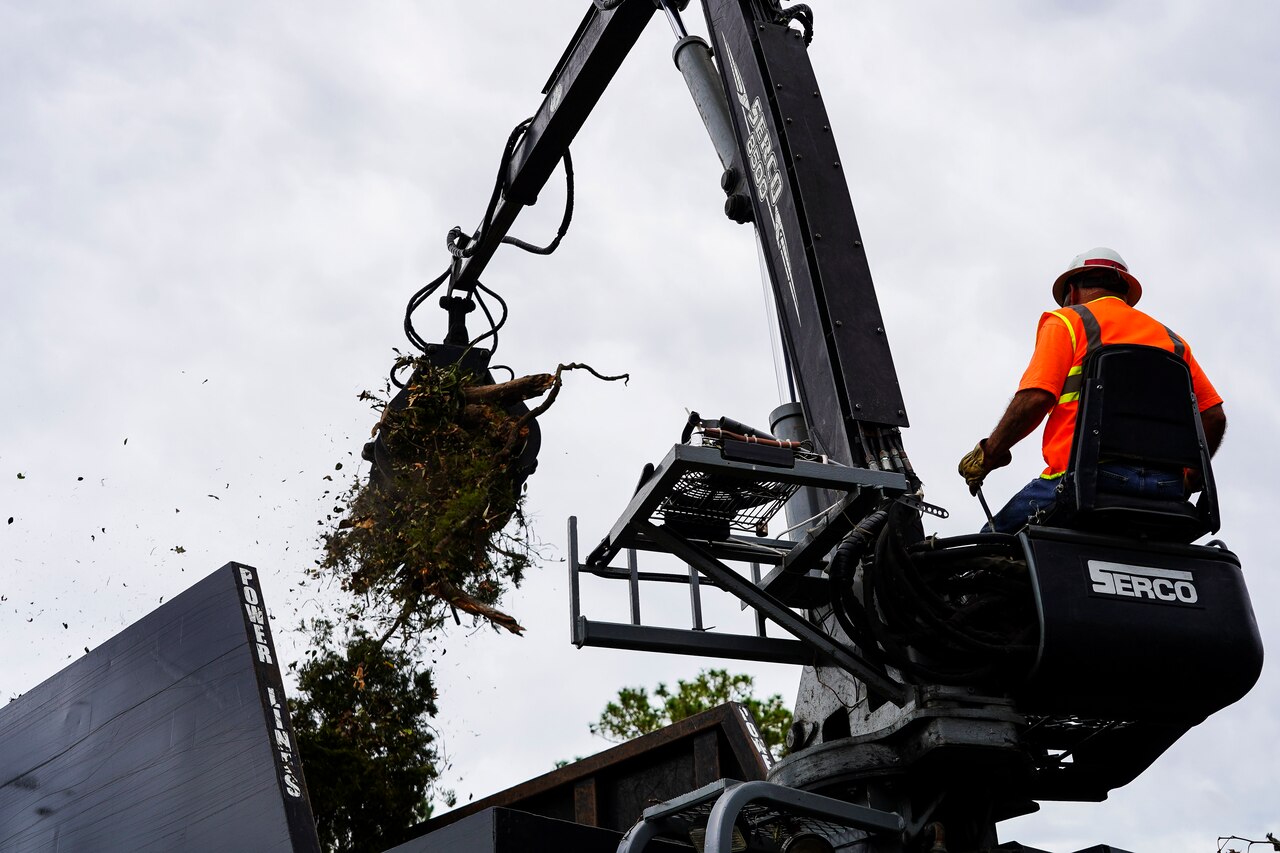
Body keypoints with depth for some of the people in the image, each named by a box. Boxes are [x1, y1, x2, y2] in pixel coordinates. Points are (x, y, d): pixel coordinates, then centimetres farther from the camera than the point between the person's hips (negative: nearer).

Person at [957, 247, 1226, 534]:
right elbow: (1213, 416, 17)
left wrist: (988, 454, 4)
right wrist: (1187, 479, 27)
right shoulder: (1171, 338, 26)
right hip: (1166, 489, 5)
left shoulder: (1065, 321, 11)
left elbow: (1035, 398, -6)